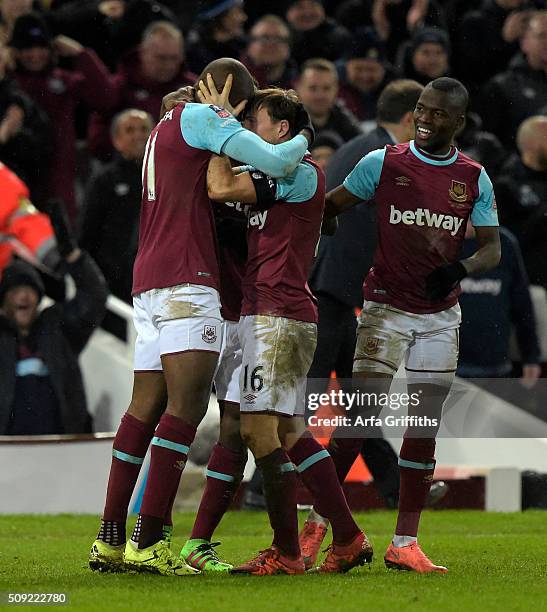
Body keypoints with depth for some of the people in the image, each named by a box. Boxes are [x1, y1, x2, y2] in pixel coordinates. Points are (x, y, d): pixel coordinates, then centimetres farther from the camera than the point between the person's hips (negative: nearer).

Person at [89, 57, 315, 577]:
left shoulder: (166, 126, 26)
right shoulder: (203, 117, -3)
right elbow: (275, 163, -10)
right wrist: (303, 137, 10)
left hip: (148, 281, 10)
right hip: (185, 280, -10)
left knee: (146, 407, 9)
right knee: (186, 405, -13)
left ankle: (110, 541, 7)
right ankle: (149, 543, -20)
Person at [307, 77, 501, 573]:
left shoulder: (475, 179, 4)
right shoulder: (383, 163, -2)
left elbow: (492, 248, 5)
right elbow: (330, 206, 7)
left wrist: (462, 268, -16)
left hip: (440, 317, 3)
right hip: (385, 309, -3)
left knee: (424, 429, 3)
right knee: (363, 416, -12)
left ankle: (405, 543, 9)